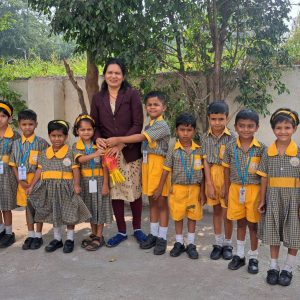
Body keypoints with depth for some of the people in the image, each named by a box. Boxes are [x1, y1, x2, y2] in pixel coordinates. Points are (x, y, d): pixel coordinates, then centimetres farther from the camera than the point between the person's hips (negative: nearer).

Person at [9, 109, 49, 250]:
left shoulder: (41, 143, -8)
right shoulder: (16, 144, 4)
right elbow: (13, 164, 6)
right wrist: (20, 180, -5)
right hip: (23, 182, 4)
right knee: (28, 207, 13)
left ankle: (38, 236, 17)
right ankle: (30, 235, 24)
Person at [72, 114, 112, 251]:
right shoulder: (76, 146, -1)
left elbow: (104, 166, -4)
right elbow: (80, 159, -21)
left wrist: (105, 184, -9)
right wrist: (95, 154, -40)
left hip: (99, 180, -2)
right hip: (85, 182, 2)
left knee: (100, 207, 2)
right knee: (90, 208, 12)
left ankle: (99, 236, 11)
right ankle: (93, 234, 25)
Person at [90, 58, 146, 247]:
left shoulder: (132, 94, -3)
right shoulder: (98, 98, 8)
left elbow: (138, 124, -8)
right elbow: (94, 124, 10)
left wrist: (121, 144, -16)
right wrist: (98, 139, -12)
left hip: (130, 151, -3)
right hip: (108, 152, 3)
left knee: (135, 190, 5)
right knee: (114, 192, 8)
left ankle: (137, 228, 25)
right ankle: (121, 231, 23)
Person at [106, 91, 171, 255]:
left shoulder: (162, 126, -11)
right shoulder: (148, 126, 15)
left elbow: (141, 137, -18)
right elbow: (144, 144, 8)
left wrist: (118, 140, -15)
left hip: (159, 165, -7)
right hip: (147, 164, 7)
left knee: (161, 202, 2)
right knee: (152, 201, 14)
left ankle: (162, 238, 11)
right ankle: (153, 234, 24)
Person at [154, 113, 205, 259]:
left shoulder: (199, 150, -3)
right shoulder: (173, 150, -6)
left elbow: (202, 172, 1)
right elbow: (166, 170, -1)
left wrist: (202, 191, -1)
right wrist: (159, 189, 0)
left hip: (194, 189, 1)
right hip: (178, 189, 0)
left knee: (192, 217, 10)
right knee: (178, 216, 10)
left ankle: (191, 244, 22)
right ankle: (179, 243, 24)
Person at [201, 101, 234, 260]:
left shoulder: (231, 138, -10)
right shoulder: (205, 138, -2)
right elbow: (205, 161, -3)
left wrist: (226, 186, -13)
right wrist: (209, 184, -7)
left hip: (227, 176, -3)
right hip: (211, 176, 3)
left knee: (227, 213, 3)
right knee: (216, 210, 14)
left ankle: (227, 244, 23)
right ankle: (218, 243, 27)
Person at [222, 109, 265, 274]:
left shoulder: (261, 148, -8)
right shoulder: (230, 147, -2)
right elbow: (227, 170, 5)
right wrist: (227, 192, 7)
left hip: (254, 190, -2)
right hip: (236, 190, 2)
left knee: (253, 224, 8)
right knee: (240, 223, 15)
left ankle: (253, 257, 24)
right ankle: (239, 255, 29)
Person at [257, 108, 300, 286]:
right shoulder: (268, 153, 0)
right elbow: (264, 178, 4)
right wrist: (262, 200, 3)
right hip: (273, 198, 2)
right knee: (274, 233, 11)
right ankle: (274, 266, 26)